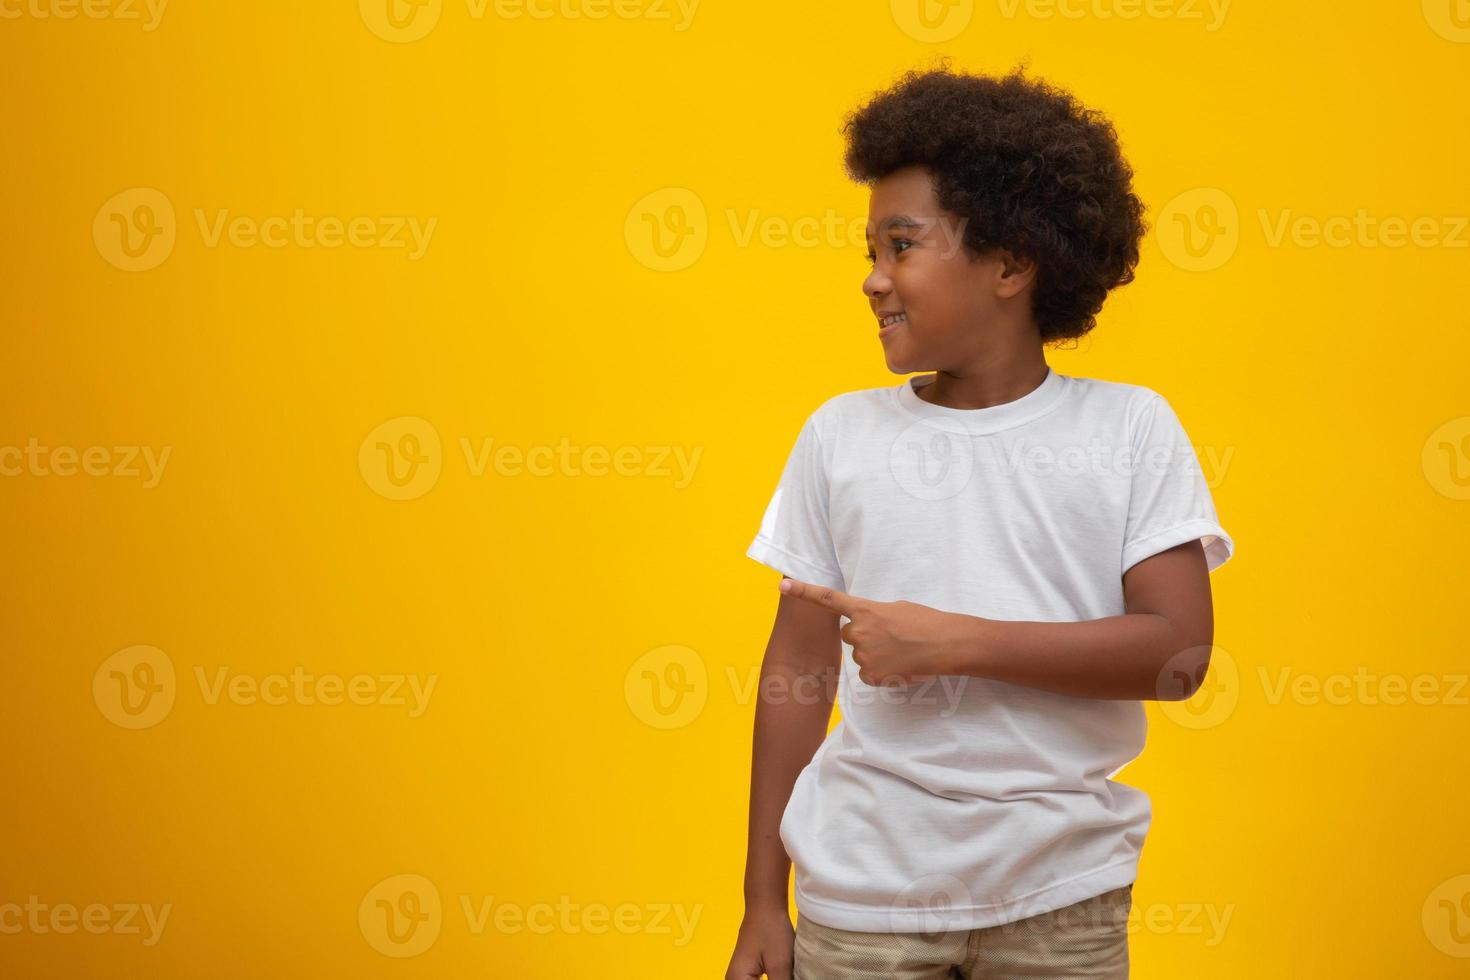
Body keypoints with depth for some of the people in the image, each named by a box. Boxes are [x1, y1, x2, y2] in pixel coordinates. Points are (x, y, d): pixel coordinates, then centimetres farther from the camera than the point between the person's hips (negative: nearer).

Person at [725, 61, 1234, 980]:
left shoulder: (1131, 429, -1)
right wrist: (765, 902, 4)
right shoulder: (840, 434, 4)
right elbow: (799, 667, 5)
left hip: (1061, 901, -1)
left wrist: (954, 642, -17)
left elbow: (1180, 650, -9)